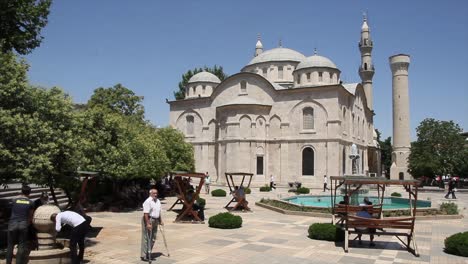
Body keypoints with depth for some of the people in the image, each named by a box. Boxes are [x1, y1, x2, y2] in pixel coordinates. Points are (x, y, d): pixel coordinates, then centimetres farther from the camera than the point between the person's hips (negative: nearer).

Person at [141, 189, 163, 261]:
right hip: (148, 220, -8)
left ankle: (148, 254, 22)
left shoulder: (158, 201, 13)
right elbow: (146, 213, -21)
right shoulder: (148, 201, -15)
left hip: (155, 221, 8)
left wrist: (160, 221, 20)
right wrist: (148, 224, -26)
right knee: (146, 238, -5)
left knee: (153, 239, 11)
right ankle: (144, 255, 0)